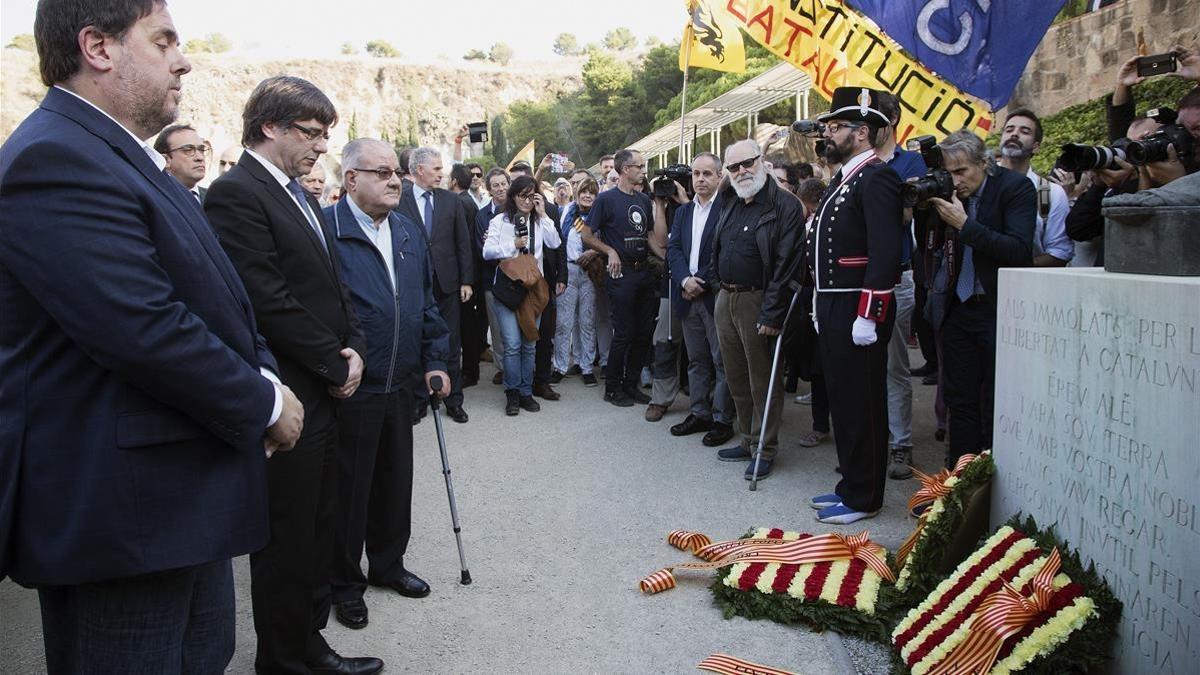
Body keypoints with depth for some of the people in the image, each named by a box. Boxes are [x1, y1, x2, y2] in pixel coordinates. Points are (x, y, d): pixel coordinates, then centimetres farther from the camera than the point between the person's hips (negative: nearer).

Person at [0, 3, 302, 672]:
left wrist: (266, 374, -1)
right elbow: (145, 330, -27)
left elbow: (215, 298, 16)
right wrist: (266, 403, -14)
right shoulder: (55, 161, -19)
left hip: (184, 495, 10)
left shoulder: (129, 158, 14)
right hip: (121, 515, -10)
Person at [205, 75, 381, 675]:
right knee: (286, 538, 5)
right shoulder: (236, 193, -14)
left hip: (325, 391, 9)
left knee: (317, 529, 17)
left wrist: (351, 348, 3)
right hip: (289, 395, -9)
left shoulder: (299, 194, 15)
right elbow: (268, 301, -20)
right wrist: (335, 364, -12)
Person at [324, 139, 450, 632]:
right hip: (350, 388, -6)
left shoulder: (408, 232, 10)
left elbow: (425, 302, 16)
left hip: (400, 386, 6)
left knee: (396, 480, 17)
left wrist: (434, 360, 11)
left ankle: (388, 563, 37)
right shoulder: (325, 229, -13)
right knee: (349, 489, 8)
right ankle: (345, 581, 26)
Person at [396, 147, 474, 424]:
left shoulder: (451, 200, 5)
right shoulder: (399, 200, -4)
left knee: (451, 345, 8)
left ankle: (454, 400, 19)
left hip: (447, 284, 2)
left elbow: (463, 242, 5)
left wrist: (466, 281, 1)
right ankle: (418, 399, 20)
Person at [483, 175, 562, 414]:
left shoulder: (540, 222, 11)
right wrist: (513, 245, -11)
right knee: (512, 343, -8)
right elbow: (487, 252, -3)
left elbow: (555, 243, -5)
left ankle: (526, 392, 17)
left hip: (533, 287, 3)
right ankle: (512, 393, 5)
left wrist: (542, 215, -6)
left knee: (529, 343, 6)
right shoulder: (499, 221, 4)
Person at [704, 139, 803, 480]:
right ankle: (747, 440, 28)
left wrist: (772, 314, -20)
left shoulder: (784, 205, -10)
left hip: (757, 302, -7)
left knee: (763, 380, 1)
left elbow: (786, 264, -17)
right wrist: (709, 281, 9)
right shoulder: (729, 204, 13)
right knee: (736, 377, 15)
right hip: (724, 299, 8)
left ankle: (765, 450, 12)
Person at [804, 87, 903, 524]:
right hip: (833, 308, 10)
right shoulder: (842, 180, 18)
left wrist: (868, 316, -24)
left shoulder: (876, 178, -13)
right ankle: (851, 484, 28)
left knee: (861, 404, -1)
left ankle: (863, 499, 11)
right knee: (841, 399, 16)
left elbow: (885, 252, -21)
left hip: (858, 312, -10)